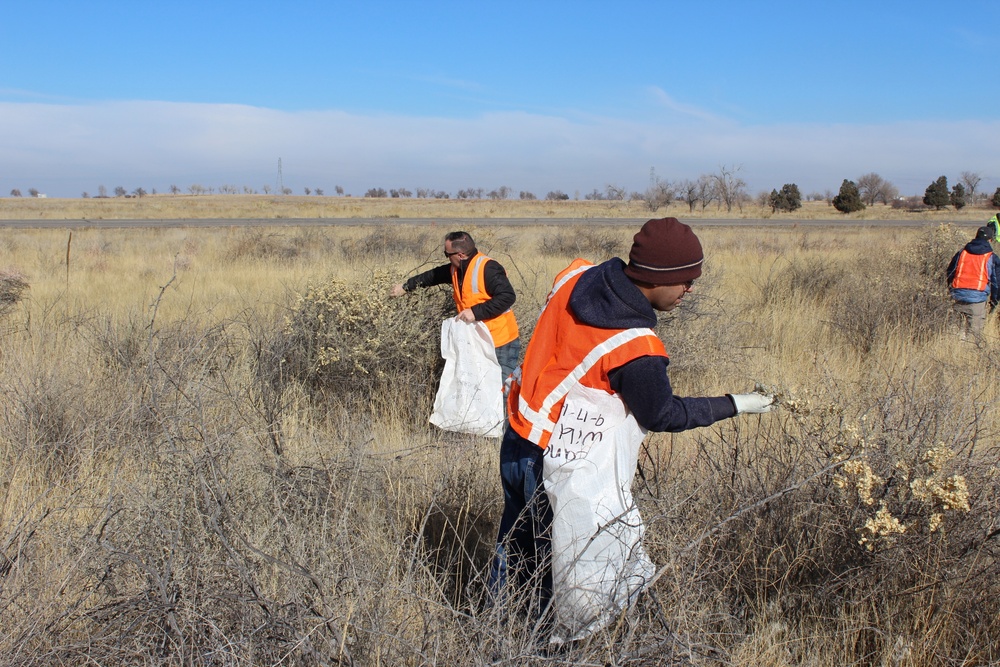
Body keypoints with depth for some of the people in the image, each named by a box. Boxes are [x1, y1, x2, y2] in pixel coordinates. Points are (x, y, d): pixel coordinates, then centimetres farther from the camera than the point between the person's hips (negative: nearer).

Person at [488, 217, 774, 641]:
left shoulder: (577, 274, -8)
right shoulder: (635, 348, -28)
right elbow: (662, 415, -11)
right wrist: (735, 405, -2)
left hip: (516, 434, 8)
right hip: (557, 463, -8)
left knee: (516, 544, 25)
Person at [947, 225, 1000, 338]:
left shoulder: (961, 253, 13)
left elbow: (950, 273, 19)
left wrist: (951, 290, 30)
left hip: (958, 297, 3)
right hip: (977, 299, -3)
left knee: (960, 329, 12)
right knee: (975, 332, -1)